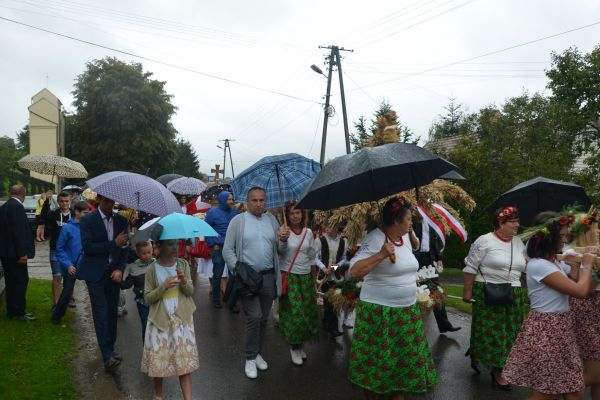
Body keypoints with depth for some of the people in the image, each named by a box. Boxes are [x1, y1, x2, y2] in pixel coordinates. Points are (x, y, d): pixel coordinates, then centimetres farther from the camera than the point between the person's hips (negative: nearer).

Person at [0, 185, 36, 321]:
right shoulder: (17, 207, -16)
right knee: (21, 281, -3)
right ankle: (18, 312, 2)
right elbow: (19, 231, -21)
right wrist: (22, 253, -20)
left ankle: (12, 311, 22)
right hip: (15, 253, -10)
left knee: (12, 282, 15)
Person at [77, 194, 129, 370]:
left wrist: (120, 269, -5)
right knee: (101, 313, -8)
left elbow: (124, 247, 7)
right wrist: (113, 244, -17)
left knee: (112, 312, 9)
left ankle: (110, 348, 23)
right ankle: (107, 355, -7)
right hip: (95, 273, -4)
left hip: (113, 273, 4)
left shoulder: (121, 220, 6)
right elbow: (87, 247, -13)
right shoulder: (87, 220, -5)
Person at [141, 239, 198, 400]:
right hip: (160, 320, -1)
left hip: (182, 319, 1)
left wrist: (184, 282, -22)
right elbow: (147, 298, -7)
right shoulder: (152, 270, -9)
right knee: (158, 358, 10)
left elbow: (190, 292, -1)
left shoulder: (183, 265, -3)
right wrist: (164, 286, -22)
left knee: (184, 358, 3)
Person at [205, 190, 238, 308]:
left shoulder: (235, 211, 6)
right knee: (217, 274, 4)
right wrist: (213, 244, -6)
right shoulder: (213, 212, -3)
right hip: (219, 248, -3)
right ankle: (216, 298, 18)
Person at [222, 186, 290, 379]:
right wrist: (237, 269, -14)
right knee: (254, 317, -9)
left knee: (263, 318, 13)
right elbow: (227, 250, -3)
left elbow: (280, 250, 10)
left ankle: (257, 353, 30)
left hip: (269, 276, 4)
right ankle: (250, 358, 7)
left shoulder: (272, 220, 9)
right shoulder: (238, 221, -1)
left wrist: (283, 240, -11)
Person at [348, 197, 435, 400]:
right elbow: (354, 271, -25)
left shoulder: (405, 236, 5)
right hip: (379, 312, -8)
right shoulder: (375, 238, -20)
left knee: (406, 354, 17)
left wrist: (411, 233, 10)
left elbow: (415, 245, 31)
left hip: (407, 310, 8)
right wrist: (381, 255, -33)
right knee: (377, 358, 7)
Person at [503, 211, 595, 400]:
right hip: (546, 331, -9)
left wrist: (578, 265, 11)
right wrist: (586, 265, -5)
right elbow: (581, 291, -20)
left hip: (560, 329, 9)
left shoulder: (553, 262, 10)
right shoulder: (538, 265, -21)